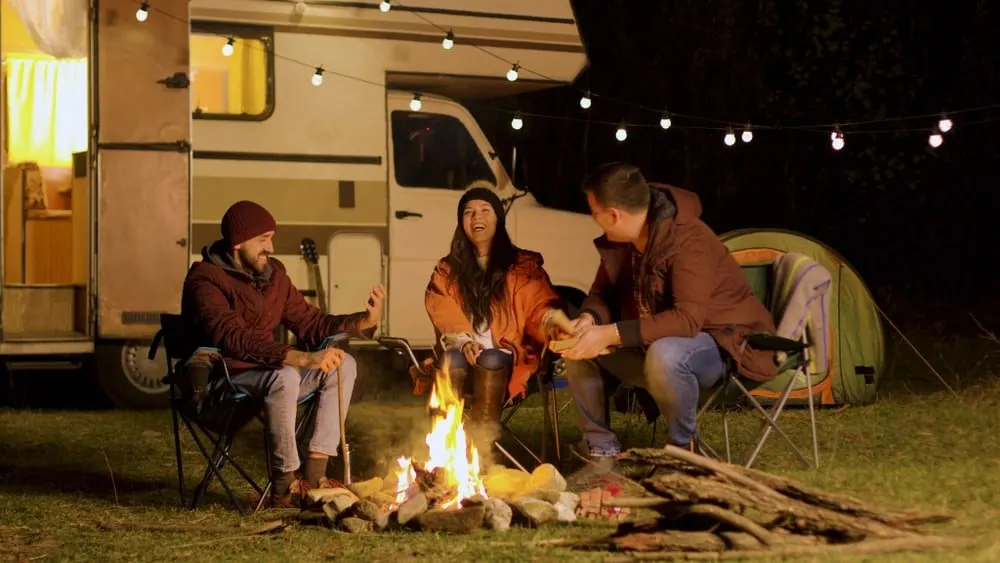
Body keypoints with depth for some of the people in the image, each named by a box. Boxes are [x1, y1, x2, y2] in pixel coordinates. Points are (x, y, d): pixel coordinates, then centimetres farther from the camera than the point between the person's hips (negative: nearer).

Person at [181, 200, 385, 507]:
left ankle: (314, 474, -10)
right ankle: (283, 487, -26)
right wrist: (303, 359, -40)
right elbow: (234, 339, -31)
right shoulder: (205, 280, -16)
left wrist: (364, 321, -6)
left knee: (344, 365, -4)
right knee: (284, 376, -36)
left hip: (264, 373, 9)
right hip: (220, 383, -9)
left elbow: (311, 324, 13)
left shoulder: (273, 274, 8)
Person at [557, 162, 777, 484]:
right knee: (578, 351, -8)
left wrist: (611, 334, -39)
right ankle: (602, 453, -1)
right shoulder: (619, 241, -4)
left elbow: (687, 319, -35)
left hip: (721, 346, -8)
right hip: (653, 345, 8)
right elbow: (603, 293, 9)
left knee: (664, 355, -40)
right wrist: (588, 320, -17)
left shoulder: (689, 240, -28)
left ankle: (684, 449, -15)